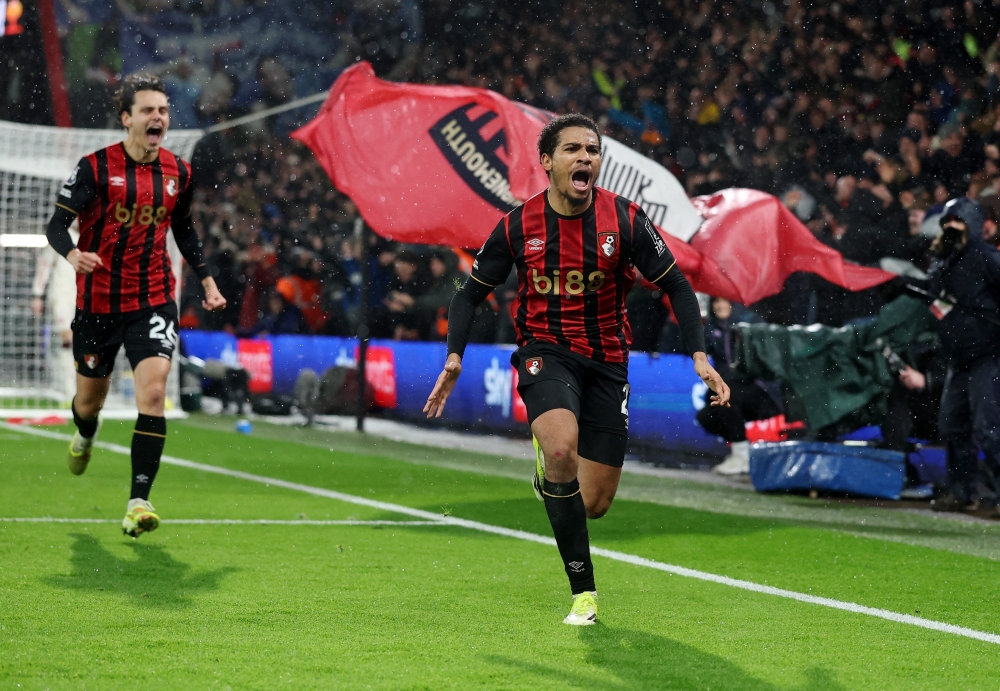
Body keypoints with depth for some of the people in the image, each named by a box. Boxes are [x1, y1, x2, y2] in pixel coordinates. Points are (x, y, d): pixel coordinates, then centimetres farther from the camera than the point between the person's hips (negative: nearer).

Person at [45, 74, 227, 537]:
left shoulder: (178, 171, 3)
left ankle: (139, 501, -18)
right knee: (90, 399, 14)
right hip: (98, 302, -1)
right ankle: (84, 438, 54)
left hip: (153, 301, 1)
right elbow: (57, 224, -10)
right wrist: (72, 253, -31)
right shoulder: (96, 167, -9)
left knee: (153, 391, -18)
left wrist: (206, 280, 13)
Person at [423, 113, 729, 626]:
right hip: (546, 352, -2)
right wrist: (454, 357, -9)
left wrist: (700, 357, -11)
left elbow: (675, 286, 0)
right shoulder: (518, 226, -7)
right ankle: (583, 589, -21)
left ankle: (547, 479, 40)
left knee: (595, 503, 0)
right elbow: (472, 291, 5)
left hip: (607, 360, 2)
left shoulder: (625, 220, -8)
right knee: (561, 449, -33)